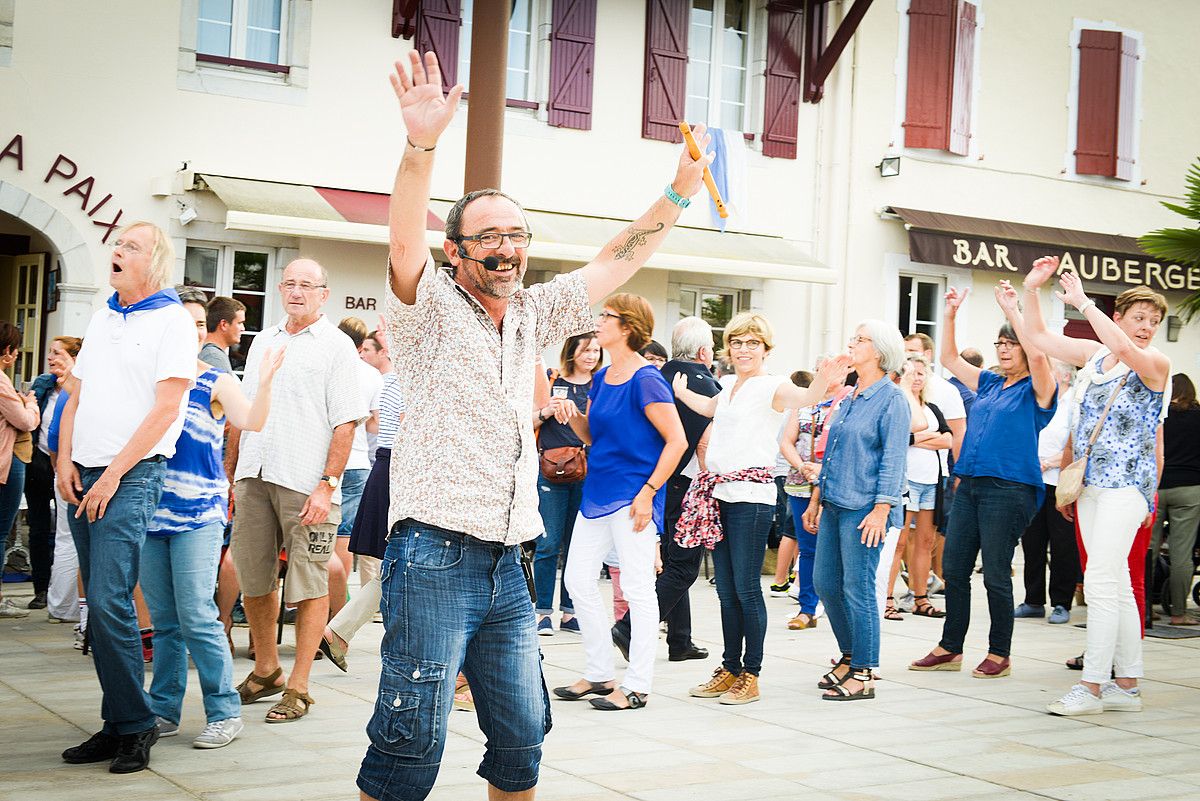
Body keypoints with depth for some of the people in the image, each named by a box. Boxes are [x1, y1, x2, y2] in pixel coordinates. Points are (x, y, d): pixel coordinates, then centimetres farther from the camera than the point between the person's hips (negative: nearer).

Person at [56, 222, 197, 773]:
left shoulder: (171, 320, -4)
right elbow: (77, 396, 20)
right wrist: (65, 459, 4)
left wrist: (112, 474, -14)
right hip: (84, 477, 7)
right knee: (99, 603, 7)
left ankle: (135, 726, -3)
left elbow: (165, 407, -12)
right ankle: (117, 725, 13)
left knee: (109, 600, -14)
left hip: (132, 475, -7)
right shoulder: (102, 318, 17)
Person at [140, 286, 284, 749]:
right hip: (151, 512, 4)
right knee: (163, 621, 11)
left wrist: (264, 383, -31)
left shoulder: (217, 383, 0)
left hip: (198, 515, -4)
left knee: (197, 616, -8)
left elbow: (252, 422, -15)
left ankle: (225, 712, 1)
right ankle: (163, 711, 20)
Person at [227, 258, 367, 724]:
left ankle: (298, 687, 6)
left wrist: (327, 485, -15)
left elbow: (346, 423, -7)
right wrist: (232, 474, 14)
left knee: (309, 586, -1)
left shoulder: (336, 346, -1)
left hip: (305, 484, -6)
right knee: (253, 580, 11)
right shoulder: (262, 342, 17)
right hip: (253, 477, 6)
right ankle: (265, 671, 28)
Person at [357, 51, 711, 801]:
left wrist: (678, 193, 7)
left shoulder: (532, 316, 14)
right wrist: (422, 146, -37)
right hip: (435, 556, -6)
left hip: (507, 564, 7)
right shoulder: (430, 311, -3)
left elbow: (614, 265, 16)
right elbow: (405, 244, -22)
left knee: (522, 738, 11)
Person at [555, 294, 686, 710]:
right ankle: (599, 673, 22)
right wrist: (573, 416, -1)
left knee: (637, 589, -1)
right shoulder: (602, 378, 10)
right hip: (597, 491, 9)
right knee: (578, 580, 10)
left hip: (632, 496, -9)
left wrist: (649, 491, -18)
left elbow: (677, 441, -16)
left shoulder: (645, 379, -14)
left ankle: (637, 686, 7)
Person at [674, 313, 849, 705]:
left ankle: (751, 676, 3)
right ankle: (730, 669, 20)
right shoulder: (727, 384, 15)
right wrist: (680, 391, 46)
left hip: (751, 496, -7)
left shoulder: (772, 386, -7)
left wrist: (824, 379, -50)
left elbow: (805, 398, -30)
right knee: (726, 590, 11)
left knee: (746, 588, -5)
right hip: (718, 493, 7)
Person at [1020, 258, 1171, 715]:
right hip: (1090, 483, 7)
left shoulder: (1156, 364, -5)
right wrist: (1031, 290, 2)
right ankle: (1127, 686, 15)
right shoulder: (1093, 354, 12)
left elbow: (1124, 349, -26)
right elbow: (1039, 337, 16)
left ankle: (1092, 686, -10)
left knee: (1101, 582, -13)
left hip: (1126, 484, -7)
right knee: (1116, 587, 10)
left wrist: (1082, 302, -22)